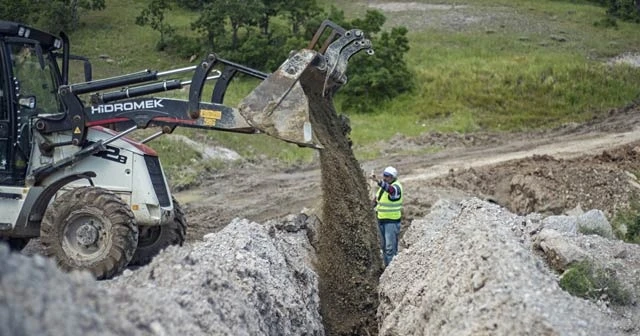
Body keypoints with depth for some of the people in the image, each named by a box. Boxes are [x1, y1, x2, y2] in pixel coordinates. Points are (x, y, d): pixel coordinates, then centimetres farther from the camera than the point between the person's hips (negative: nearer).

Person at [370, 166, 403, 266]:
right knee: (383, 246, 15)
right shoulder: (382, 186, 10)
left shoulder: (396, 187, -16)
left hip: (392, 221, -9)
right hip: (381, 220, 9)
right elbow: (379, 199, 26)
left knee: (390, 247, -10)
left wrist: (378, 181, -58)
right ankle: (387, 265, 25)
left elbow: (390, 189, -43)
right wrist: (375, 201, 3)